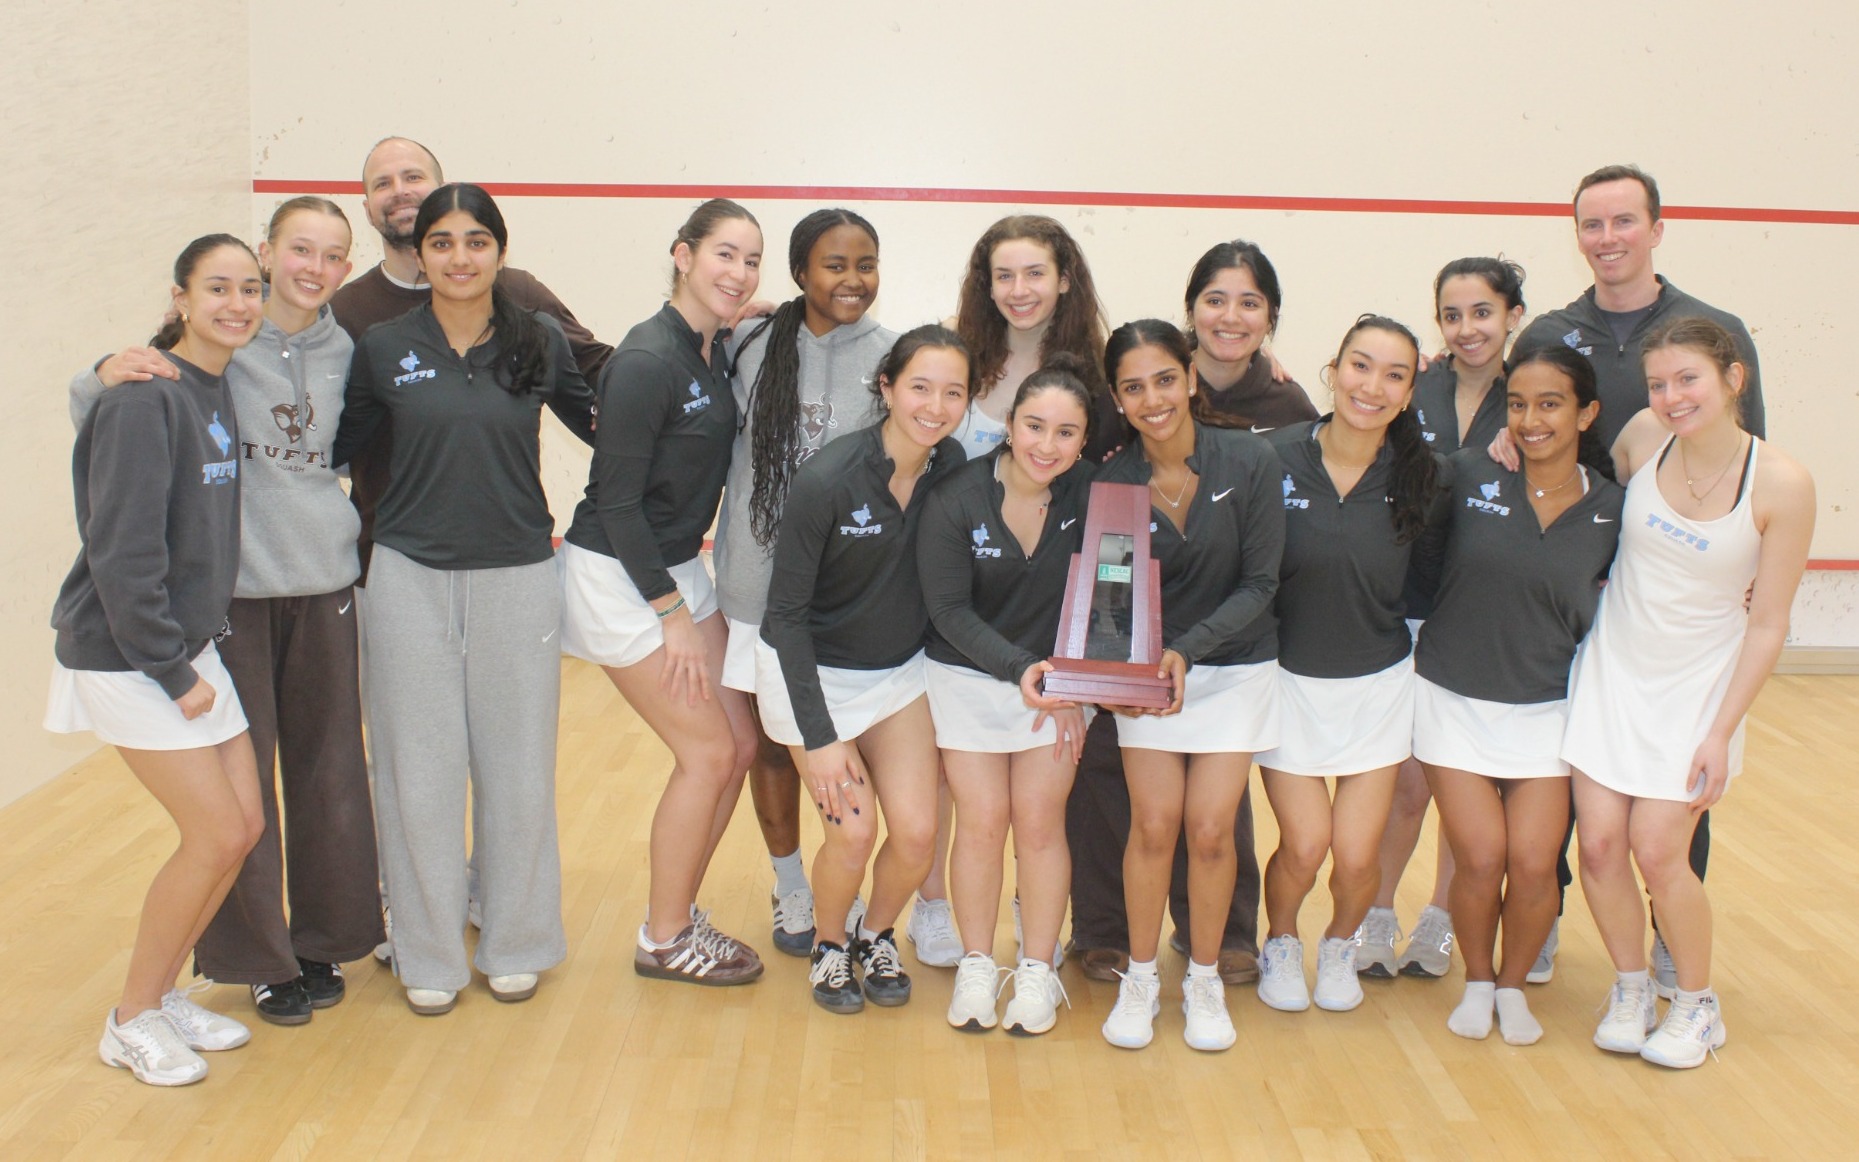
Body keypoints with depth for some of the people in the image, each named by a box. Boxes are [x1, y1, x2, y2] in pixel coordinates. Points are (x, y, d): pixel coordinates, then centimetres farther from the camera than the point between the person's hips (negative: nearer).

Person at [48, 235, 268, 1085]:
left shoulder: (222, 394, 6)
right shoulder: (146, 400, -19)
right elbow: (121, 553, -22)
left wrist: (195, 654, 9)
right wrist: (173, 672, -17)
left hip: (190, 645, 8)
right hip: (125, 656, -8)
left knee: (243, 826, 8)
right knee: (216, 835, -6)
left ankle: (162, 993, 26)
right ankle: (131, 1022, 13)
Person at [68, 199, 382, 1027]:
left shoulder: (342, 351, 6)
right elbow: (97, 420, -7)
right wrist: (107, 375, -25)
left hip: (322, 585, 4)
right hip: (228, 586, -4)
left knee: (330, 771, 9)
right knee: (239, 780, 3)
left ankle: (323, 941, 26)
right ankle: (260, 959, 19)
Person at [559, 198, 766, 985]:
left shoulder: (719, 352, 5)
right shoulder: (647, 361, -20)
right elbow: (615, 498, -20)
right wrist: (670, 612, -17)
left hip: (680, 566, 8)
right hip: (618, 576, -8)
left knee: (738, 743, 8)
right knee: (707, 751, -4)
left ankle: (677, 913, 24)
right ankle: (664, 940, 14)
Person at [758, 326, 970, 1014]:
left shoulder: (953, 469, -12)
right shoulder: (827, 480, -25)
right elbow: (787, 612, -19)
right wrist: (819, 735, -20)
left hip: (899, 672, 4)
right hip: (811, 673, -4)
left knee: (917, 834, -6)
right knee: (854, 832, -11)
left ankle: (877, 937, 26)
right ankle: (829, 948, 20)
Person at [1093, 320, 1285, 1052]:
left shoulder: (1249, 462, -15)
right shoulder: (1111, 482, -10)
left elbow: (1260, 584, -12)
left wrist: (1189, 649, -24)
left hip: (1235, 668, -1)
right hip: (1147, 667, 1)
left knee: (1209, 828, -2)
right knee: (1154, 824, -3)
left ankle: (1204, 979, 20)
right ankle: (1140, 977, 18)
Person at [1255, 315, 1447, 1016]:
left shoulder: (1419, 477, -7)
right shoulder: (1275, 458, -14)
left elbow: (1434, 582, 5)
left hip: (1378, 686, 2)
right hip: (1288, 681, -1)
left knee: (1357, 854, 1)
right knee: (1305, 846, -4)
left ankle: (1339, 945, 35)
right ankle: (1280, 945, 30)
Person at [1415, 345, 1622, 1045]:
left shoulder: (1612, 509, -2)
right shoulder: (1468, 475, -8)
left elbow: (1601, 612, 9)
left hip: (1547, 710, 1)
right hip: (1454, 699, -1)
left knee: (1533, 864, -5)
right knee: (1480, 859, -6)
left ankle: (1514, 985, 24)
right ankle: (1477, 981, 22)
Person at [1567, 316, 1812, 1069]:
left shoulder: (1781, 485, -16)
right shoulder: (1644, 436, -8)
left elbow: (1767, 624, -11)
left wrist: (1722, 731, -11)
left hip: (1695, 685, -3)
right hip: (1612, 669, 3)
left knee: (1657, 849, -6)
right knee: (1599, 842, 0)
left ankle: (1697, 1006, 20)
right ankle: (1630, 990, 24)